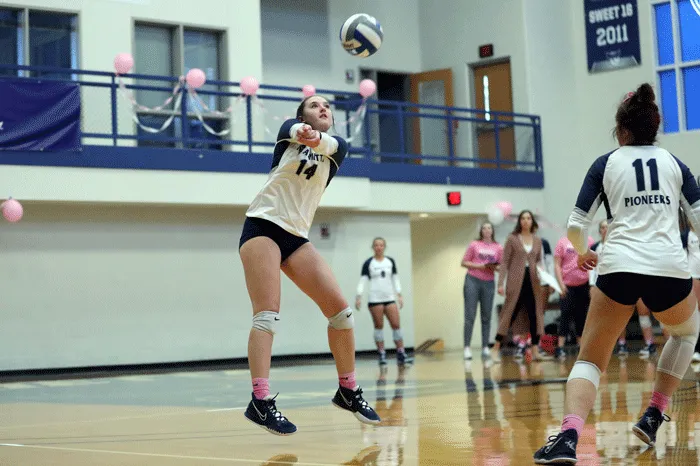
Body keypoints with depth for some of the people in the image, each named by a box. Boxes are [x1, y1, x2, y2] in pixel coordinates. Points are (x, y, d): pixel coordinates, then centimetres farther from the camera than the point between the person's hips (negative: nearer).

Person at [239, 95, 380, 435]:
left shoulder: (336, 149, 11)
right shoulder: (290, 132, 7)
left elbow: (336, 144, -14)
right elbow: (293, 129, -18)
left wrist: (316, 138, -40)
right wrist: (301, 131, -45)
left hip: (296, 237, 4)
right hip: (262, 227, -4)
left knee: (341, 310, -3)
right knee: (267, 315, -19)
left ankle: (348, 392, 13)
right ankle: (260, 402, -25)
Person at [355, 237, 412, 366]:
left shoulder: (390, 262, 10)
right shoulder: (368, 263, 0)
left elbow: (395, 279, 13)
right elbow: (362, 281, -3)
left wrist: (399, 295, 6)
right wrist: (358, 297, -12)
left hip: (390, 298, 3)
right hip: (375, 299, -3)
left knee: (396, 325, -4)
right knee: (379, 326, -1)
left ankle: (401, 355, -1)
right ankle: (382, 355, 4)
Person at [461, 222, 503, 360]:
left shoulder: (498, 248, 6)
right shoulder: (474, 245, 2)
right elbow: (464, 262, 3)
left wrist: (495, 267, -11)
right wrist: (478, 266, -11)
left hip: (489, 283, 2)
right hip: (472, 281, -2)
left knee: (486, 317, 4)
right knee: (470, 316, -4)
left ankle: (485, 348, 8)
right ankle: (467, 347, -5)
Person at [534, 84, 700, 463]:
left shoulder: (605, 164, 11)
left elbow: (576, 226, 6)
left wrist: (582, 253, 27)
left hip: (619, 268, -1)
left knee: (589, 360, 4)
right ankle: (654, 416, 21)